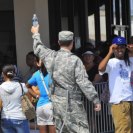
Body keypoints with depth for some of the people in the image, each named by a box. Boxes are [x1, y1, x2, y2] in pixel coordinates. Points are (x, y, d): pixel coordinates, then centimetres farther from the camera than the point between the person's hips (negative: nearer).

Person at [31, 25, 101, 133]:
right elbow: (84, 82, -17)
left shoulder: (51, 56, 3)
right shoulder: (75, 60, -14)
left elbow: (39, 48, 24)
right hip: (72, 102, -6)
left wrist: (36, 34, 43)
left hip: (56, 100, 6)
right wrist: (96, 99, -11)